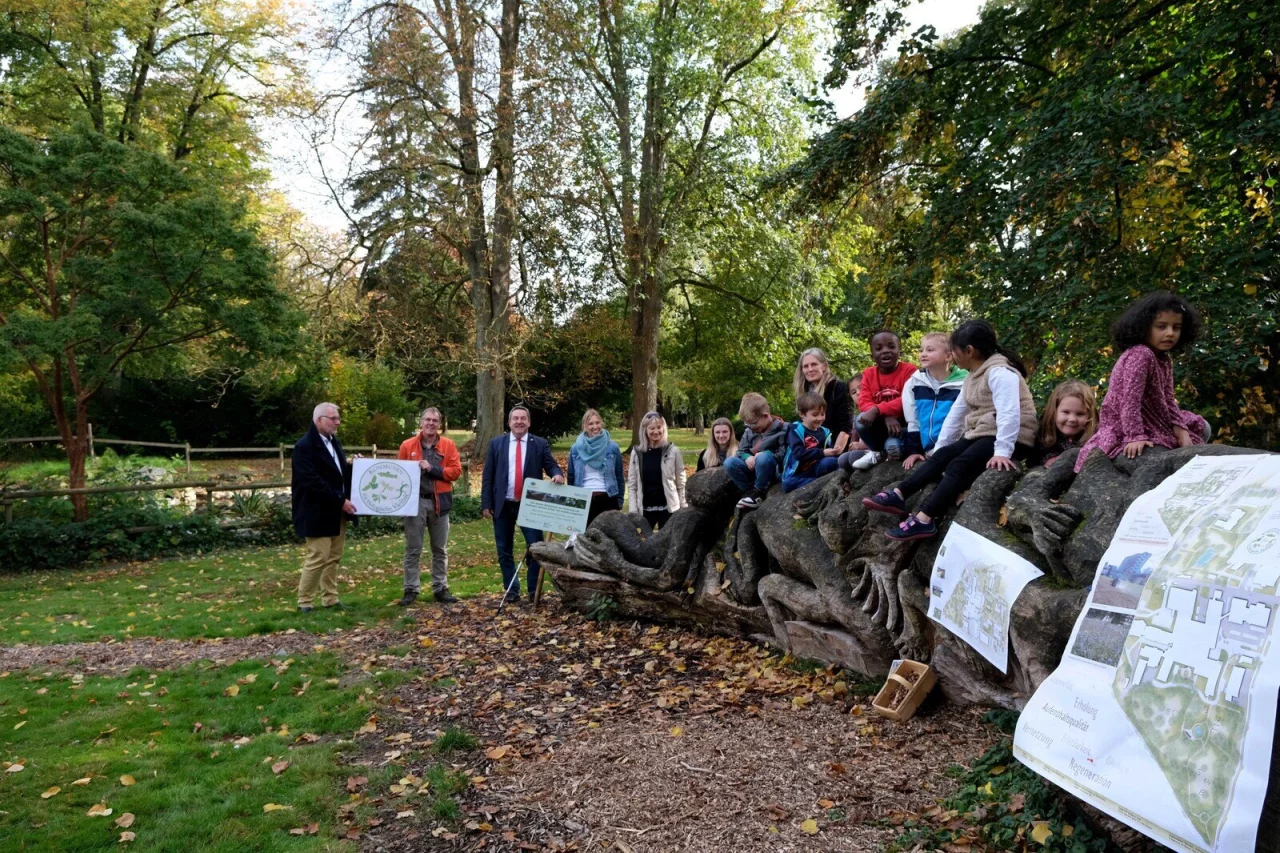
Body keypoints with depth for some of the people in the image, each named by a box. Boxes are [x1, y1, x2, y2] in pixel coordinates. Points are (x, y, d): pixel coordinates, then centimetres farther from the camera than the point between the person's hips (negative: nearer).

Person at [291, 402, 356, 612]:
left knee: (333, 558, 13)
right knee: (317, 558, -4)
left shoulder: (334, 442, 13)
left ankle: (330, 598, 21)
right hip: (318, 513, -8)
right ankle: (305, 602, 9)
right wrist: (340, 501, -22)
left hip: (337, 512, 9)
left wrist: (352, 467, 0)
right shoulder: (305, 446, -15)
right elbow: (313, 482, -23)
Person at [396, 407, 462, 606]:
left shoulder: (449, 445, 3)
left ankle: (440, 588, 18)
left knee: (440, 549, 9)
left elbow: (456, 471, -4)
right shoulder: (407, 445, 3)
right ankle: (411, 589, 11)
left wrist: (432, 468, -15)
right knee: (413, 549, 3)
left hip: (440, 502, 1)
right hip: (415, 501, -1)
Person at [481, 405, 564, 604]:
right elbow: (487, 476, 3)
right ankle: (512, 591, 20)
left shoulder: (540, 444, 2)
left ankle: (534, 592, 11)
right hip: (503, 505, 1)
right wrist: (486, 504, -3)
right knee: (504, 551, 8)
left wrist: (557, 474, -27)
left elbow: (551, 465, -2)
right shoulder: (496, 444, 4)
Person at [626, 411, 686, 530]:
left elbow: (681, 483, 1)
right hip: (645, 509, 2)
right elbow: (632, 485, 4)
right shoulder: (637, 452, 2)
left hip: (668, 508, -1)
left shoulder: (673, 451, -2)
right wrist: (633, 510, -2)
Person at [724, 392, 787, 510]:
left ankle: (758, 492, -19)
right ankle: (749, 491, -12)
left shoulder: (781, 429, -10)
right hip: (753, 470, 5)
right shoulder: (749, 431, 8)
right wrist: (747, 457, -13)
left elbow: (785, 454, -15)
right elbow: (741, 451, 11)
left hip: (774, 471, -5)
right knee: (729, 462, -18)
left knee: (764, 457, -38)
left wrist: (764, 455, -23)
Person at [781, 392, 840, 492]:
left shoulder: (824, 432, 11)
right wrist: (822, 453, -26)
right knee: (788, 484, -35)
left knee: (831, 461, -24)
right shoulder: (795, 430, -6)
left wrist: (833, 452, -17)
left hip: (815, 469, 3)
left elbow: (828, 453, 7)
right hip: (795, 475, -3)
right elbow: (799, 453, -21)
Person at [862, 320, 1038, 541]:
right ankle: (898, 495, -15)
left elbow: (1009, 414, -27)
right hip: (981, 434, 9)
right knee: (941, 456, -6)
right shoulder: (974, 376, 16)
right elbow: (956, 414, 18)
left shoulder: (999, 372, -16)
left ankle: (923, 520, -36)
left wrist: (1001, 451, -34)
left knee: (959, 465, -26)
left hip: (1009, 439, -9)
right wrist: (938, 448, 18)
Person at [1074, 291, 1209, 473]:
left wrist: (1180, 428, -8)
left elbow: (1167, 399, 5)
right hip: (1125, 428, -10)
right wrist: (1136, 436, -36)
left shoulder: (1165, 358, 5)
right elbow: (1130, 399, -32)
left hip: (1153, 422, 10)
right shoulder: (1139, 355, -26)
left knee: (1201, 427, 18)